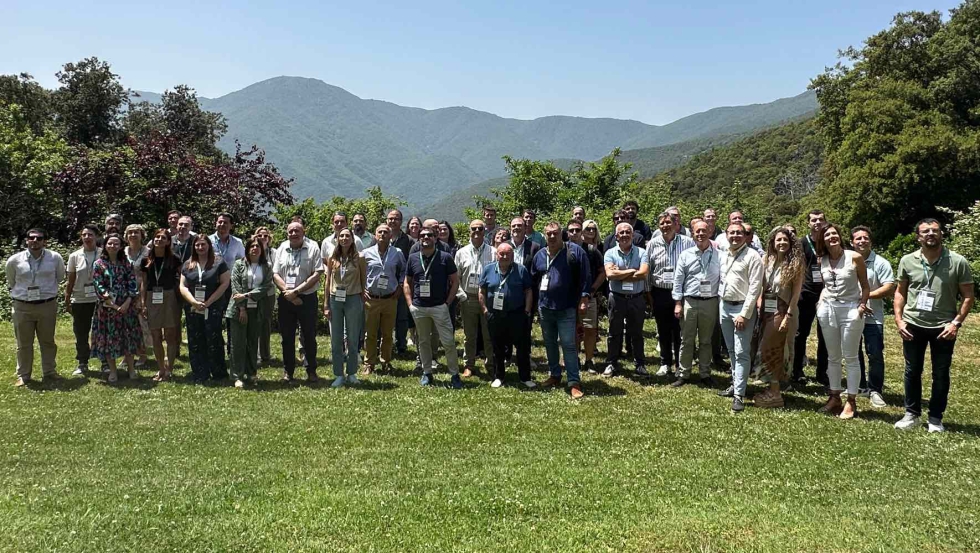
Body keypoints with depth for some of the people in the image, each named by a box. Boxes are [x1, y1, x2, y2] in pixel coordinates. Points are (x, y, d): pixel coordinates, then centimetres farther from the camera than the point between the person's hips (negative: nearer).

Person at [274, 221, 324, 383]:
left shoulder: (313, 247, -5)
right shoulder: (282, 248, 6)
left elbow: (317, 274, -11)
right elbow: (275, 274, 4)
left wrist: (296, 291, -14)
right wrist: (287, 292, -10)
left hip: (307, 298, -3)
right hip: (286, 299, 3)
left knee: (309, 336, 4)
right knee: (287, 336, 9)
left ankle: (311, 371, 17)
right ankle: (288, 371, 20)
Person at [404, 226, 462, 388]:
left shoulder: (445, 257, -3)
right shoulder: (413, 258, 6)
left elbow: (455, 281, 1)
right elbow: (407, 283, 13)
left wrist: (448, 302, -5)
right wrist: (410, 303, 3)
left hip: (439, 307, -3)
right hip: (419, 308, 3)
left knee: (448, 341, -5)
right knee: (423, 341, 13)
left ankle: (455, 374, 4)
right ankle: (426, 373, 24)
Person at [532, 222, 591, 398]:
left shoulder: (575, 251, -6)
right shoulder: (540, 255, 9)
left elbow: (585, 276, -5)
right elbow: (533, 280, 18)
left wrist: (584, 297, -10)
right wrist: (535, 304, 16)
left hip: (566, 308, -5)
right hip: (544, 308, 5)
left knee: (568, 345, -7)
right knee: (549, 344, 15)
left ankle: (574, 382, -4)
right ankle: (554, 375, 30)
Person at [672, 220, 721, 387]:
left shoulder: (718, 255, 1)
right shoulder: (686, 255, 3)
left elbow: (723, 278, 2)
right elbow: (678, 280, 3)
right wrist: (678, 303, -2)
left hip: (710, 303, 0)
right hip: (689, 301, 0)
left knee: (706, 341, 12)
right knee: (686, 340, 6)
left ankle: (705, 374, 23)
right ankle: (683, 374, 14)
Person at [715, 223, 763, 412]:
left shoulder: (752, 256, -10)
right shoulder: (723, 255, 11)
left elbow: (755, 288, -14)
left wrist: (744, 314, -18)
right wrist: (720, 303, 10)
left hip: (742, 307, -7)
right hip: (724, 306, 7)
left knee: (742, 353, -8)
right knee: (732, 350, 16)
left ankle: (739, 395, -7)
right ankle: (736, 384, 28)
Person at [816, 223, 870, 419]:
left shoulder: (855, 257, -7)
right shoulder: (822, 261, 5)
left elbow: (865, 286, -2)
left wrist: (862, 305, -13)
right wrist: (821, 301, 4)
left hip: (850, 309, -4)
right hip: (828, 309, 5)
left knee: (850, 358, 2)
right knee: (833, 357, 12)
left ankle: (851, 401, 9)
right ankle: (834, 397, 21)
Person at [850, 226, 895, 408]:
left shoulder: (880, 263, -9)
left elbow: (890, 289, -15)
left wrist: (866, 296, -19)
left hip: (872, 317, -4)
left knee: (875, 355, -4)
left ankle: (875, 390, 7)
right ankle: (858, 385, 28)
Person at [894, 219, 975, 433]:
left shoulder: (958, 262, -7)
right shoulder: (907, 261, -1)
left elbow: (968, 296, -3)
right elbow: (900, 292, 7)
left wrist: (956, 322, -13)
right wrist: (899, 319, -3)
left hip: (943, 327, -2)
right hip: (913, 325, 2)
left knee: (941, 374, 8)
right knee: (912, 371, 11)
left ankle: (935, 418, 21)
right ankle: (912, 414, 23)